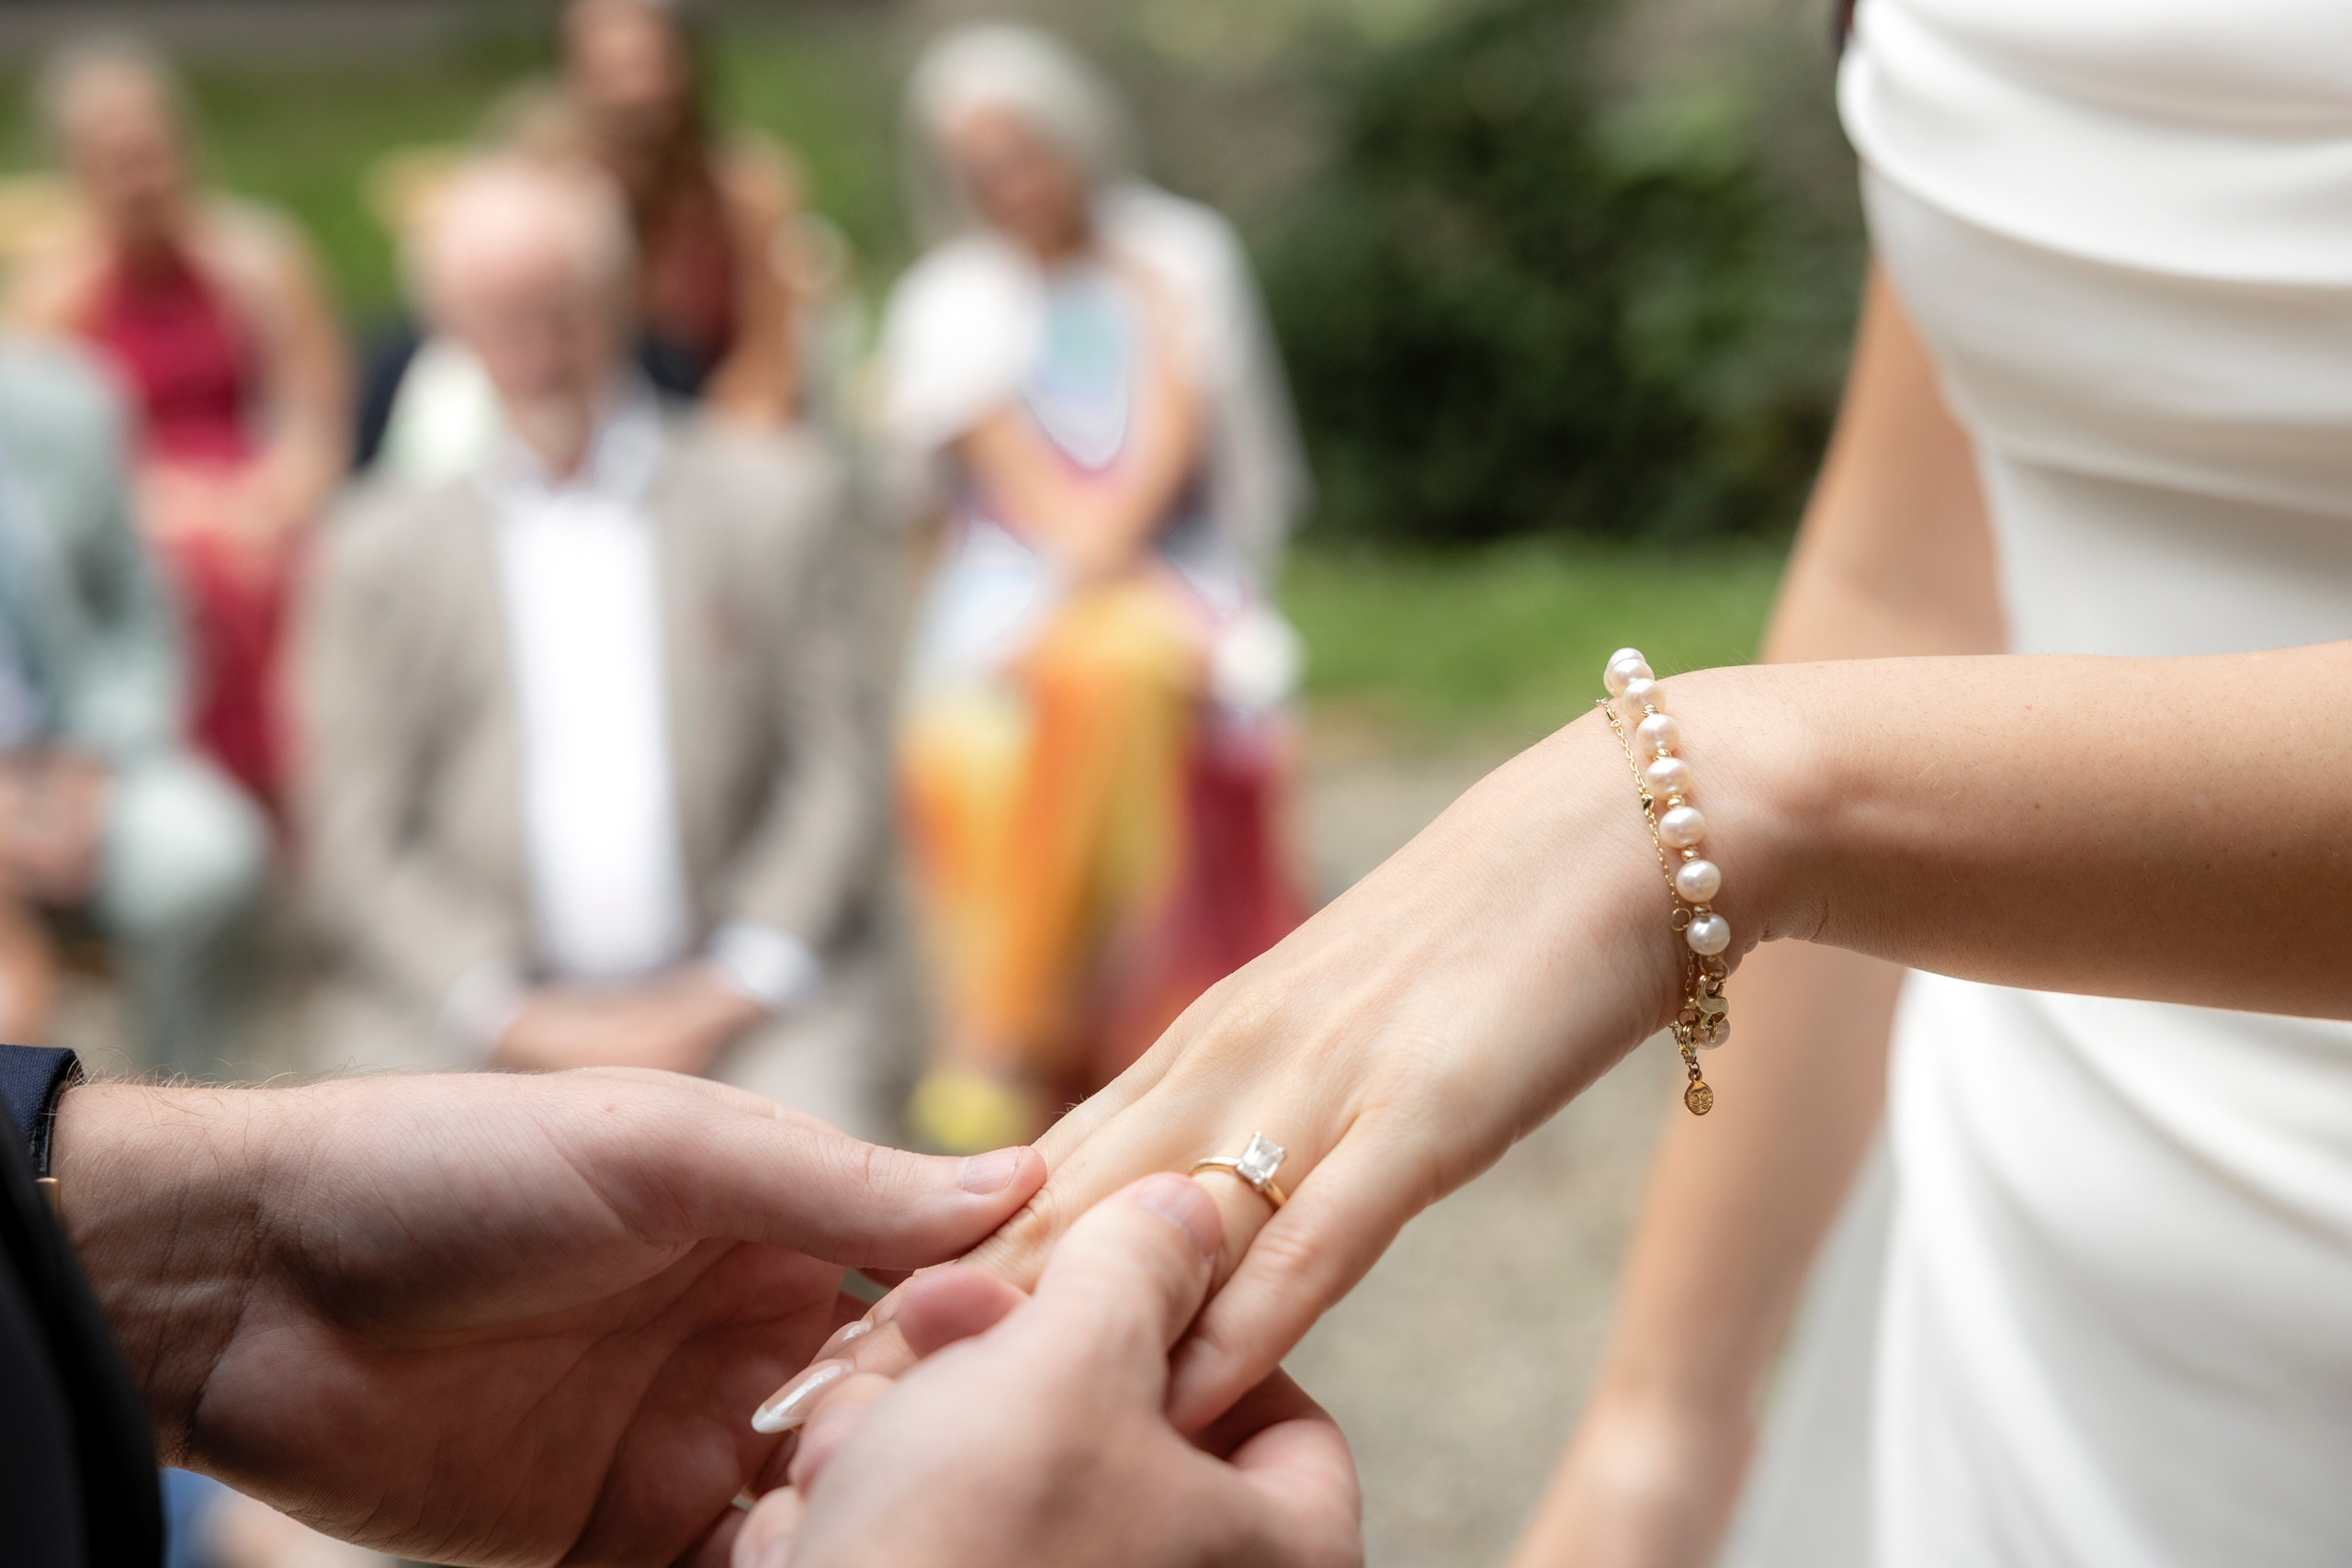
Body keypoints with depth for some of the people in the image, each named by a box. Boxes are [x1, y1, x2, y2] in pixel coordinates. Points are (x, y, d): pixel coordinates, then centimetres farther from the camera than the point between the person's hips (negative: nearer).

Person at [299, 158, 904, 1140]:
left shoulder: (780, 499, 13)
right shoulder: (382, 550, 14)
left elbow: (837, 774, 7)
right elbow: (357, 840, 7)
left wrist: (731, 993, -6)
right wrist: (518, 1016, -8)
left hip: (740, 1002, 0)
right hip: (467, 1022, 0)